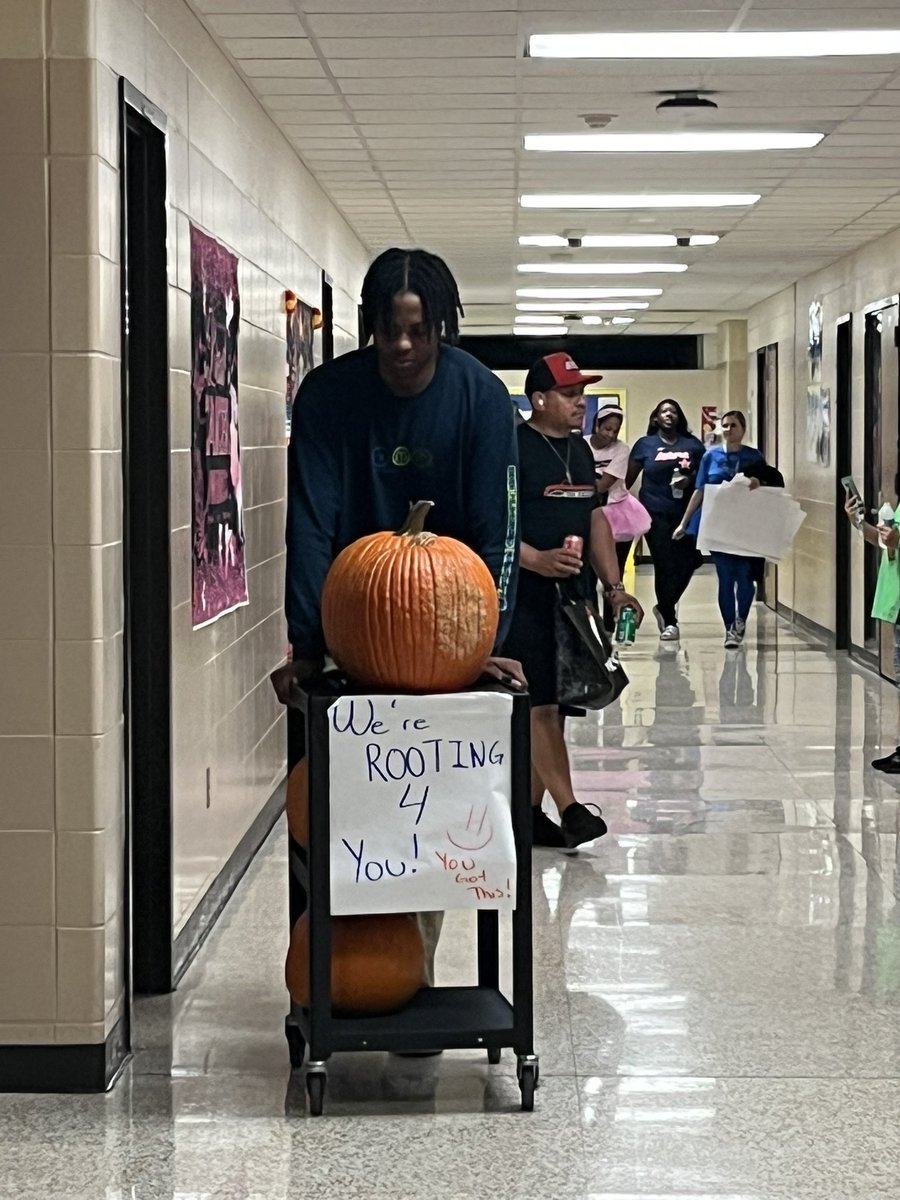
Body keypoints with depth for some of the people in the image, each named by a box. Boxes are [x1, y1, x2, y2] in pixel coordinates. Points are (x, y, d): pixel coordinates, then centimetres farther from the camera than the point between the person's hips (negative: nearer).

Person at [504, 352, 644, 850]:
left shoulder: (580, 450, 16)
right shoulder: (514, 448, -9)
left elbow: (595, 520, 21)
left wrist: (614, 586, 16)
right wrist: (536, 559, -28)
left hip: (573, 598, 8)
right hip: (526, 599, -8)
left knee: (551, 706, 10)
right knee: (540, 704, -9)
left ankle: (531, 811, 17)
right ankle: (569, 808, -11)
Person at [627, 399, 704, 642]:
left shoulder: (693, 445, 10)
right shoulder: (645, 445, 7)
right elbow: (629, 478, 8)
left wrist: (690, 480, -7)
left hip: (685, 513, 2)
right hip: (656, 513, -2)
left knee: (687, 562, -4)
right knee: (665, 565, -5)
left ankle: (665, 607, 21)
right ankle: (669, 621, 7)